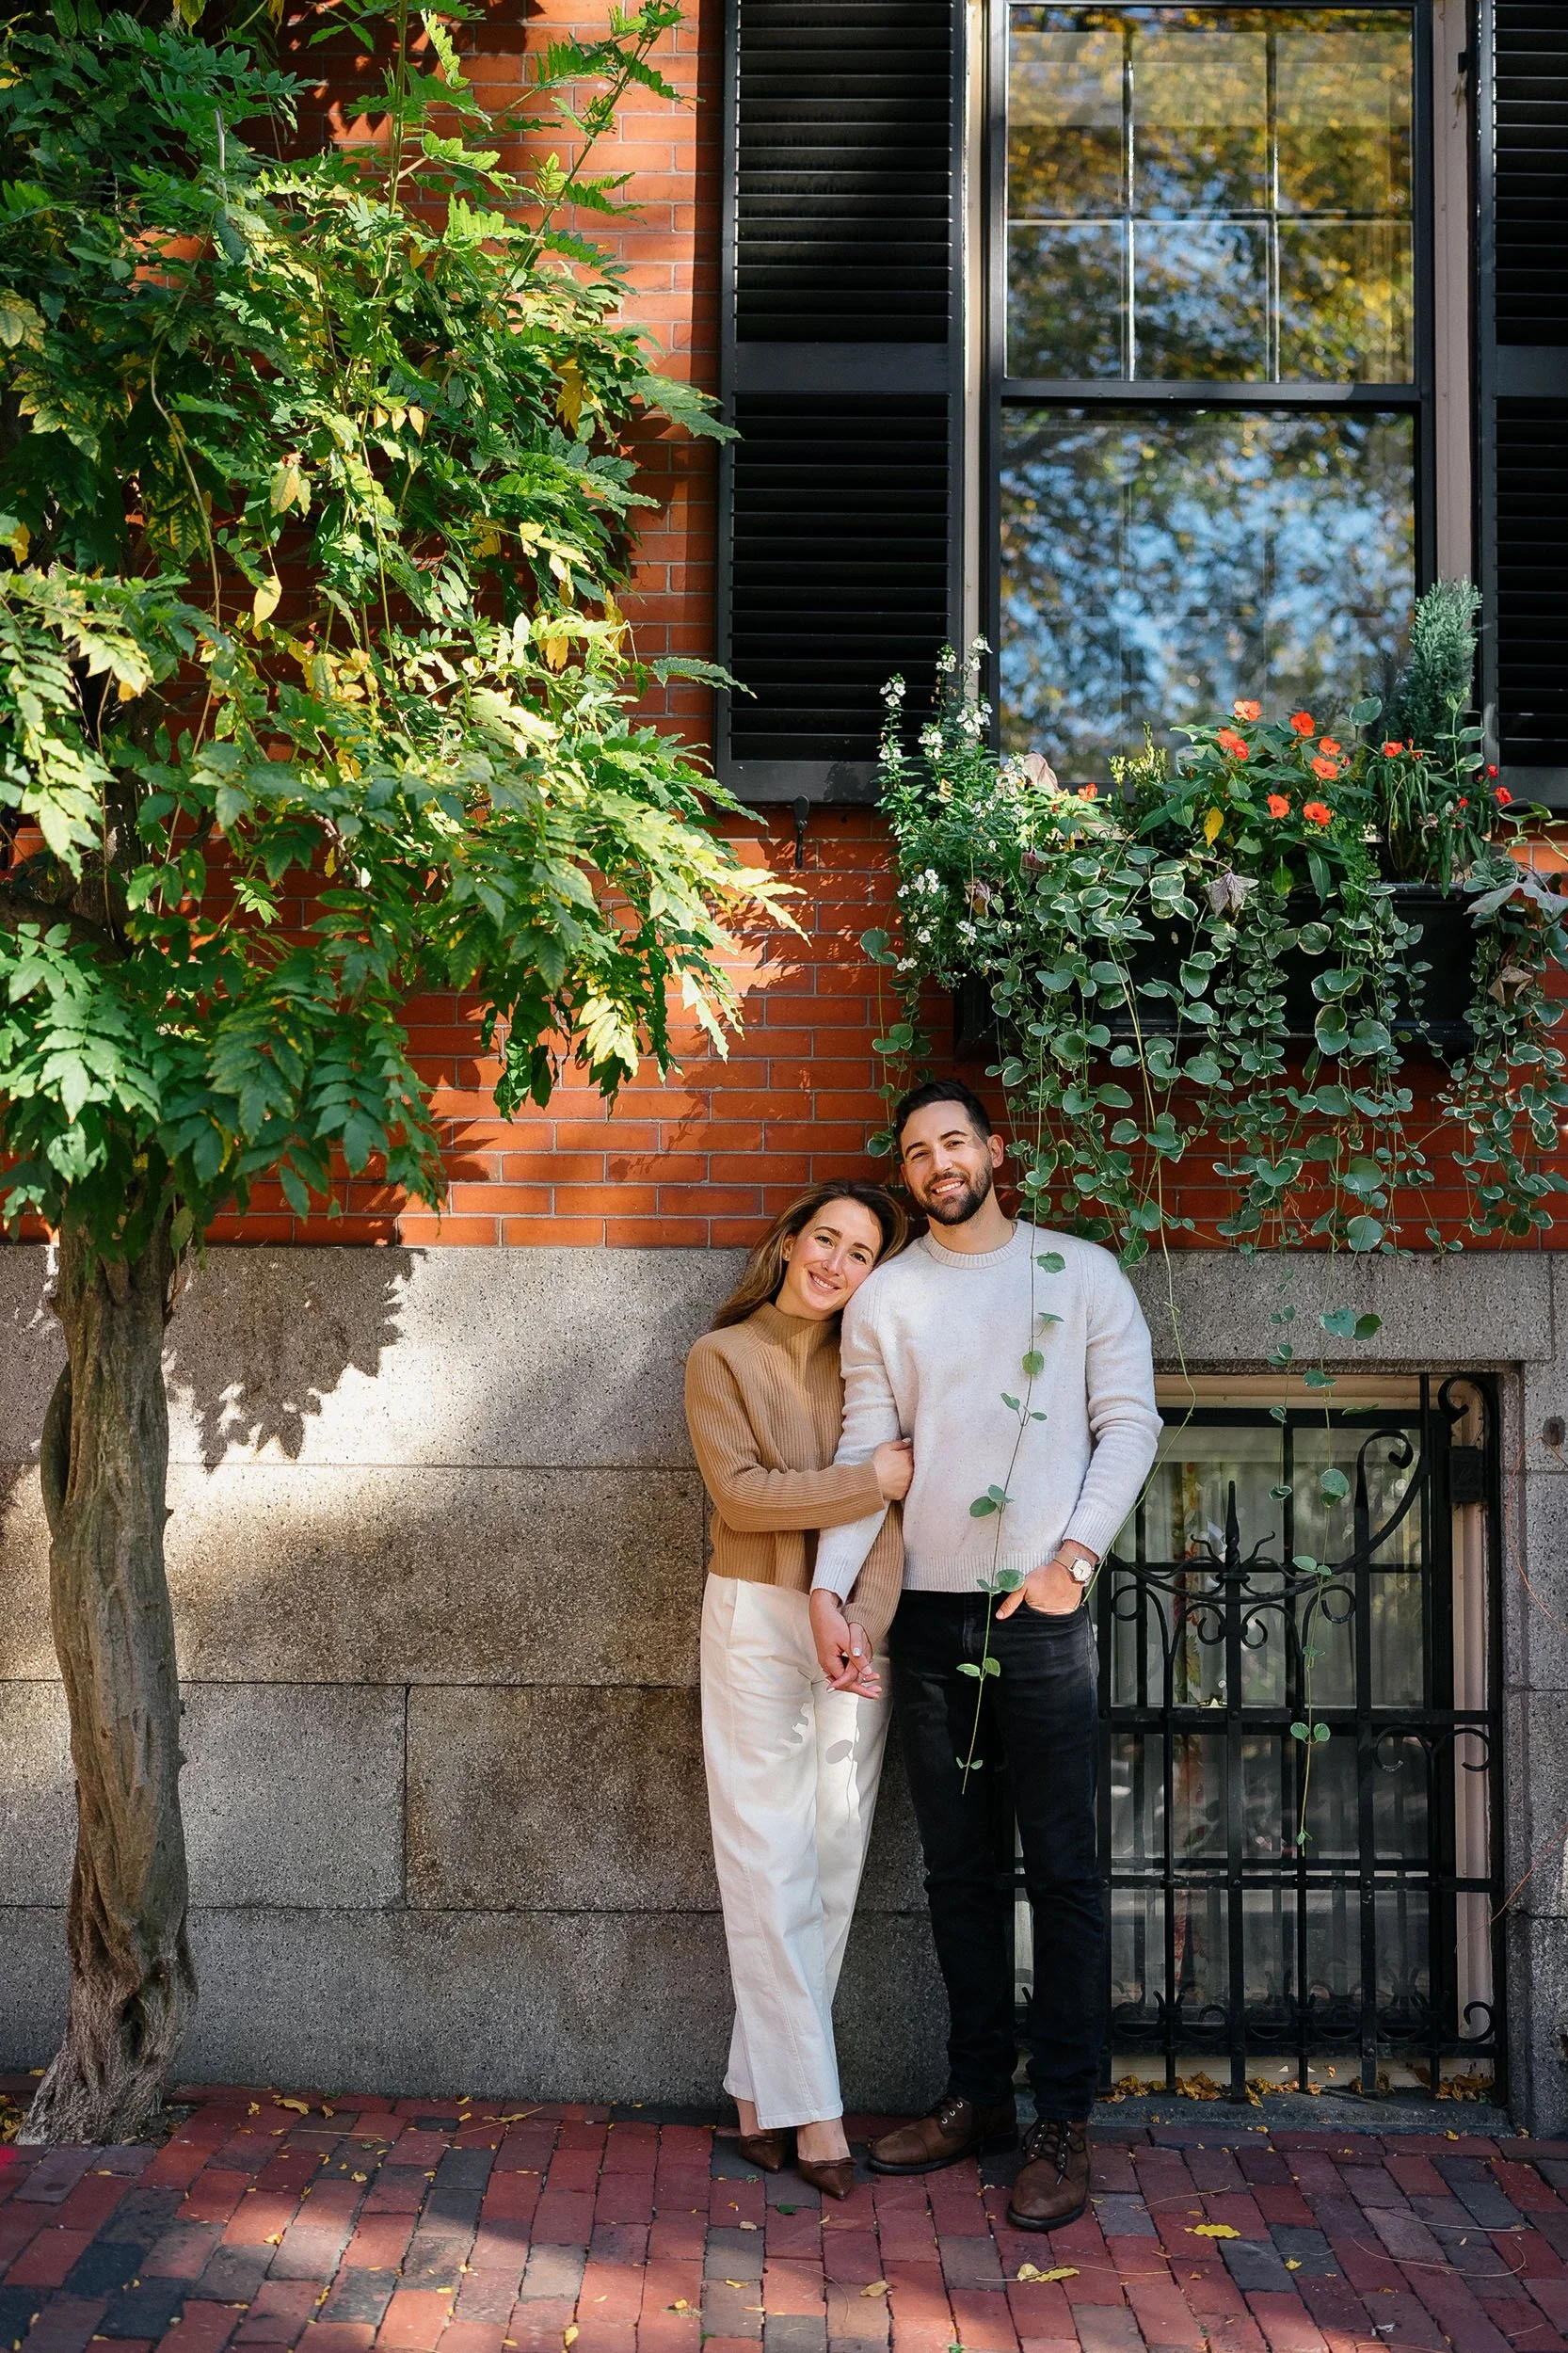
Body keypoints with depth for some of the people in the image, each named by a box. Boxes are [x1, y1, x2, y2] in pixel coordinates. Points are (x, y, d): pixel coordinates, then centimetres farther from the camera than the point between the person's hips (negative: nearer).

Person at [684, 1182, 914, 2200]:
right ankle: (809, 2105, 3)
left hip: (858, 1624, 3)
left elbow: (890, 1508, -2)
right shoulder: (722, 1357, 2)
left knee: (833, 1857, 5)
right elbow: (741, 1493, -10)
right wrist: (872, 1479, -15)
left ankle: (762, 2088, 16)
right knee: (771, 1861, -3)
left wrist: (857, 1617, -17)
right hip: (756, 1620, -3)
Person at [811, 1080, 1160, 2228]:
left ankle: (1064, 2122, 9)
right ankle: (978, 2095, 23)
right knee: (959, 1867, 11)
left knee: (1064, 1868, 0)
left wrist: (1076, 1554, -13)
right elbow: (863, 1455, 4)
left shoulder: (1083, 1273, 3)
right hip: (929, 1612, 3)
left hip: (1045, 1612, -3)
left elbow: (1130, 1423, -1)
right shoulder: (883, 1298, 9)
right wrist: (828, 1586, -8)